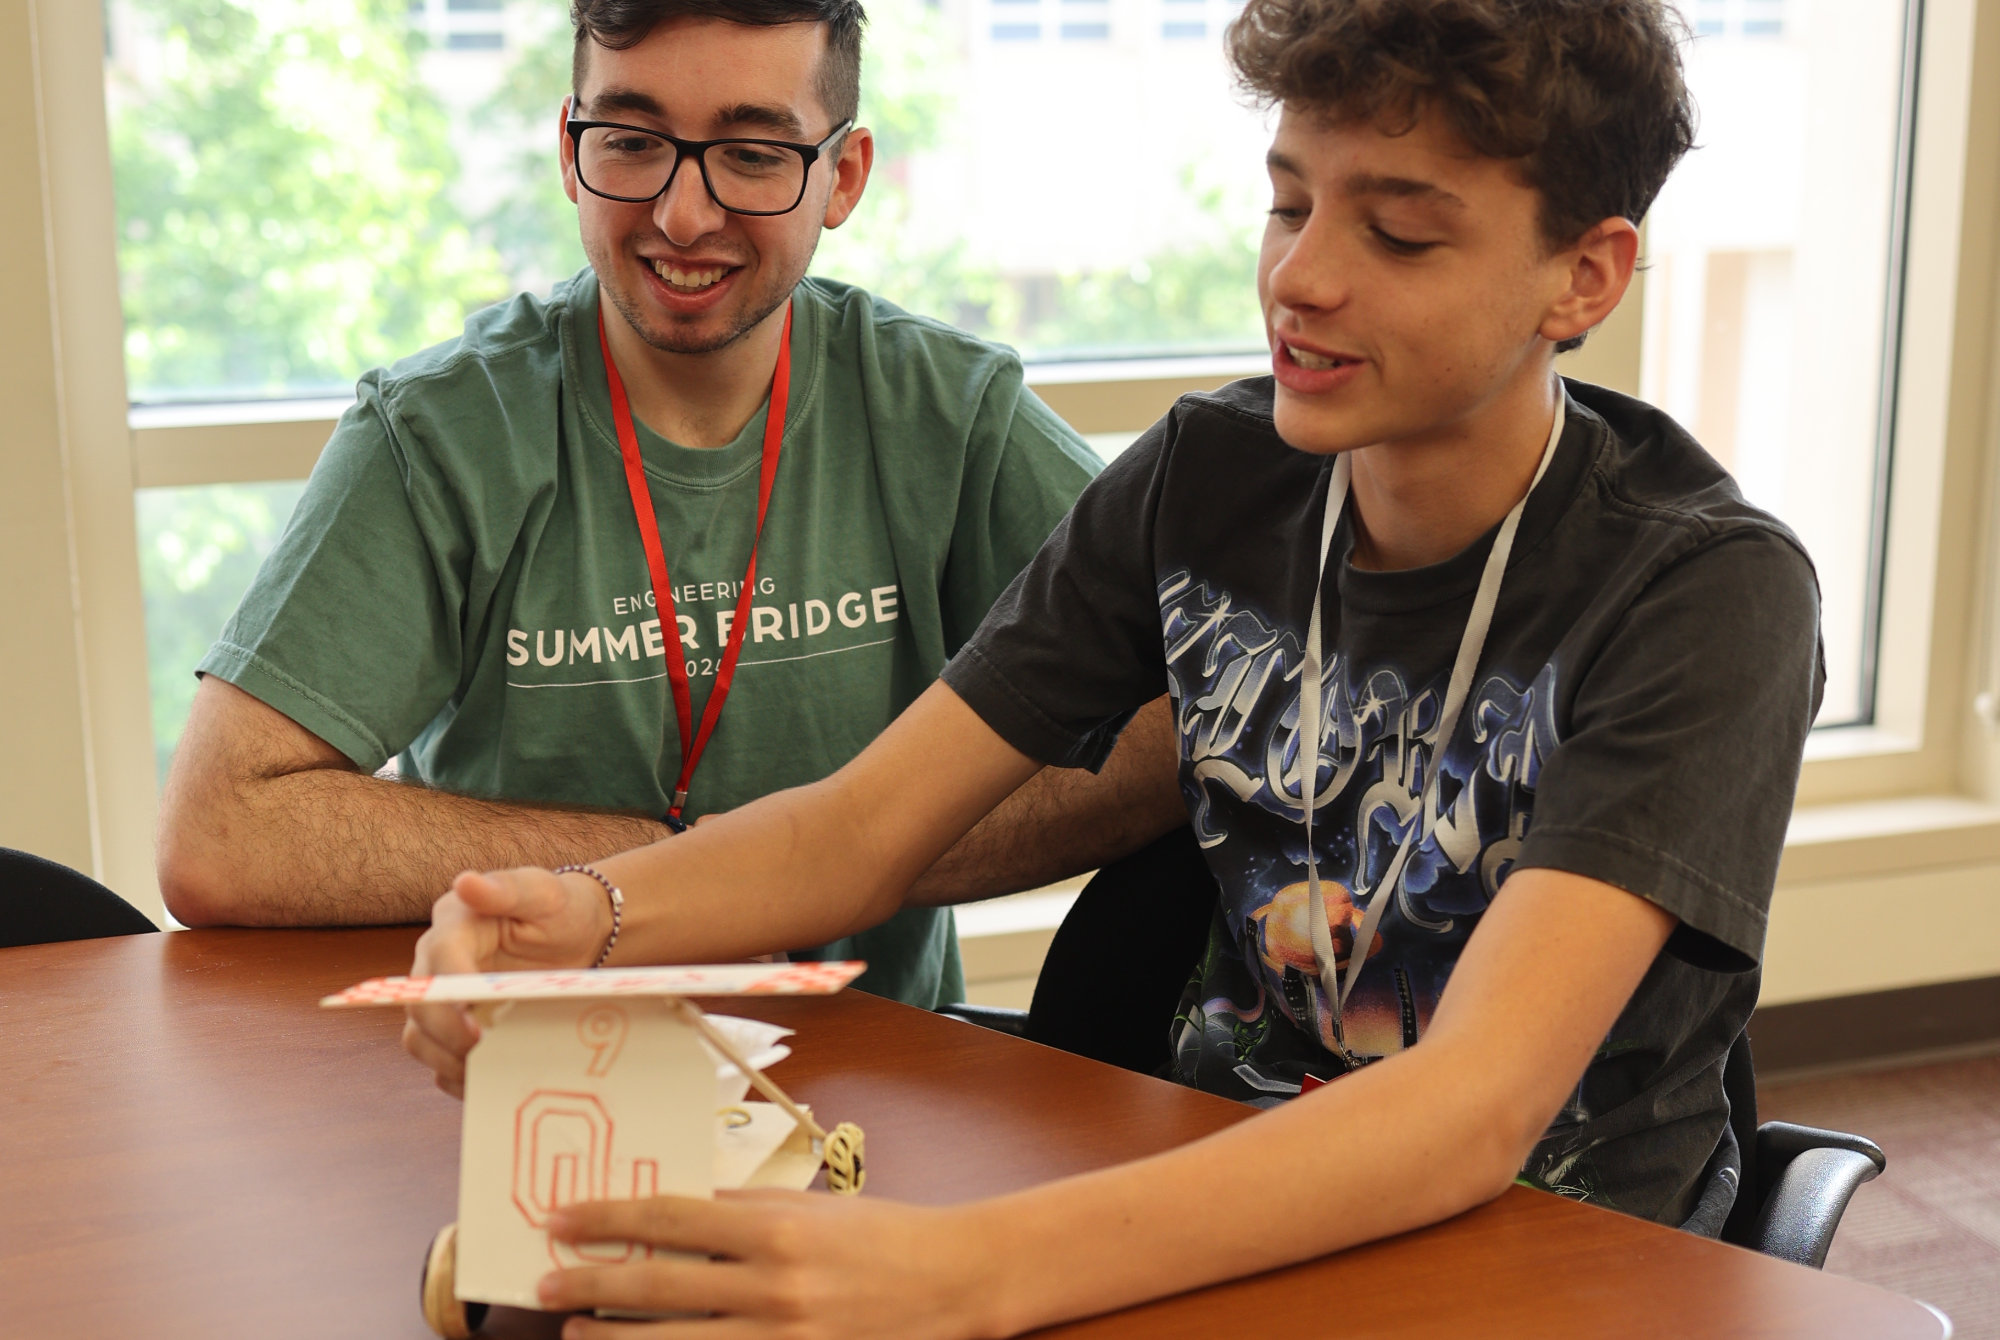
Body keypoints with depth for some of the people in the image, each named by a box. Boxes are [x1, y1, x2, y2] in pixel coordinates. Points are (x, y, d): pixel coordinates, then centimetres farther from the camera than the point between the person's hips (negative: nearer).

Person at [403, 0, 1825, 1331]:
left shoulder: (1705, 592, -18)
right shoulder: (1209, 475, -3)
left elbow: (1481, 1106, -30)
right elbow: (861, 830, -2)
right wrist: (591, 915, -23)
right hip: (1223, 1185, 4)